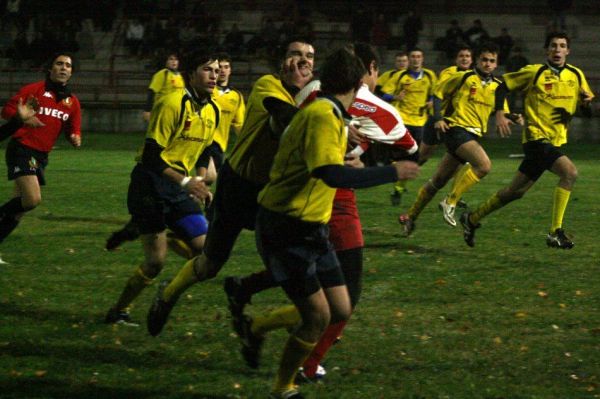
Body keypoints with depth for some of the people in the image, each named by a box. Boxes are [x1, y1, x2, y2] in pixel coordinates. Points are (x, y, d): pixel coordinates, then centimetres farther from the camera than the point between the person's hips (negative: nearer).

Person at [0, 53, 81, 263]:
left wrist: (75, 139, -8)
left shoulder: (72, 102, 11)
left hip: (41, 157, 7)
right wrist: (24, 118, -22)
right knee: (33, 199, -24)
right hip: (21, 149, -7)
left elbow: (73, 131, 16)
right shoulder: (34, 89, -5)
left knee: (18, 207, 7)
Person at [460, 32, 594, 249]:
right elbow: (503, 87, 2)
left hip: (556, 141, 7)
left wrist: (588, 102, -5)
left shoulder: (576, 75, 8)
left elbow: (587, 99, 19)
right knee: (569, 172, -27)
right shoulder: (534, 72, -6)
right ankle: (556, 233, -24)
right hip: (536, 136, -6)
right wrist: (499, 114, -11)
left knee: (516, 191, 12)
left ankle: (472, 219, 28)